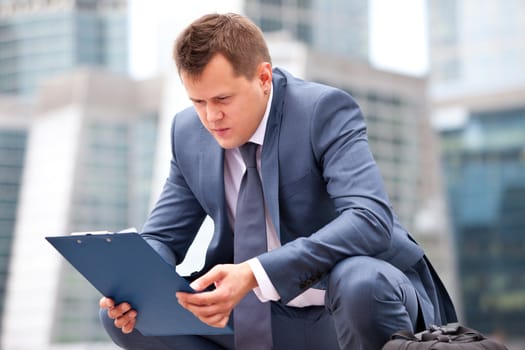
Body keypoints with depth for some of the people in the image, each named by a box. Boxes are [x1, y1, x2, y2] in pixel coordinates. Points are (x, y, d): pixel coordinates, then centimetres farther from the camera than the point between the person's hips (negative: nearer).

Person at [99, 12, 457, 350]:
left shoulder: (325, 109, -18)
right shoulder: (189, 133, -1)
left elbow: (371, 220, -32)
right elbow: (162, 238, 7)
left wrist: (255, 274, -42)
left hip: (375, 291, -5)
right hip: (276, 317, 5)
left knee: (360, 281, -41)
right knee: (129, 315, -10)